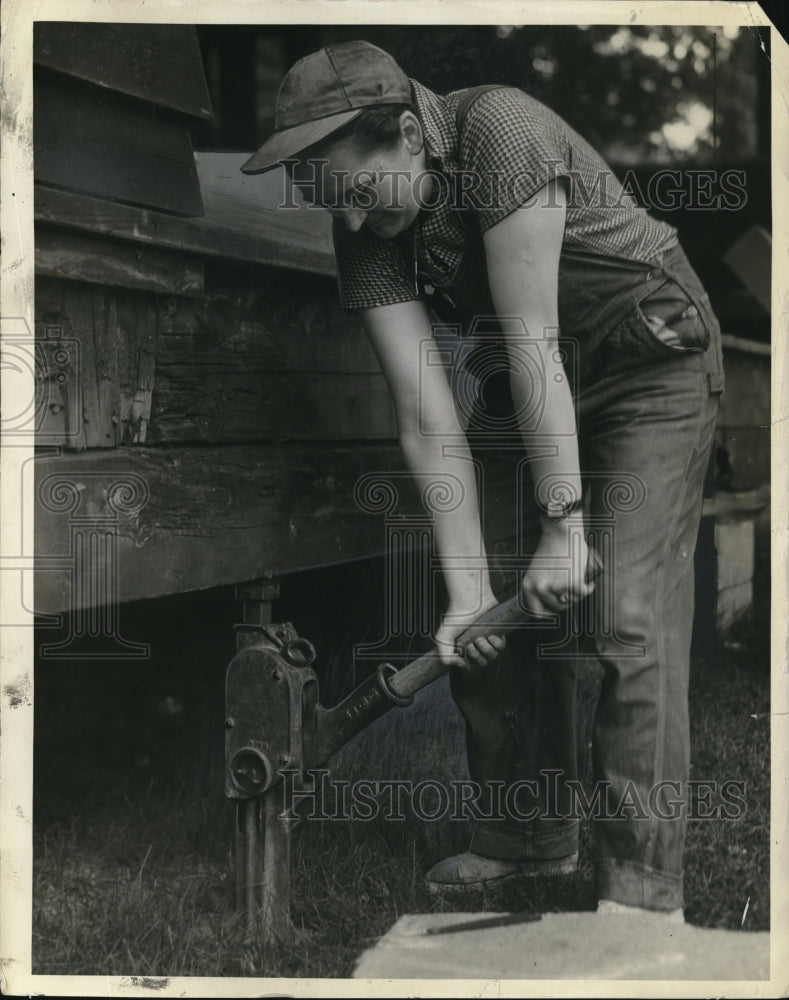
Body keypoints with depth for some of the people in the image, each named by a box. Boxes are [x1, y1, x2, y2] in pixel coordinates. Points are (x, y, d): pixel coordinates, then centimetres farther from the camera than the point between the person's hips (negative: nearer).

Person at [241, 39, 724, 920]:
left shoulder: (499, 130, -30)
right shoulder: (367, 233, -12)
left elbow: (532, 343, -30)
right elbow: (428, 418, -17)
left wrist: (564, 526, -28)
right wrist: (467, 589, -22)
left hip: (653, 365, -6)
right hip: (533, 383, 6)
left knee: (629, 614, -15)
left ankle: (643, 882, -8)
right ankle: (530, 833, 22)